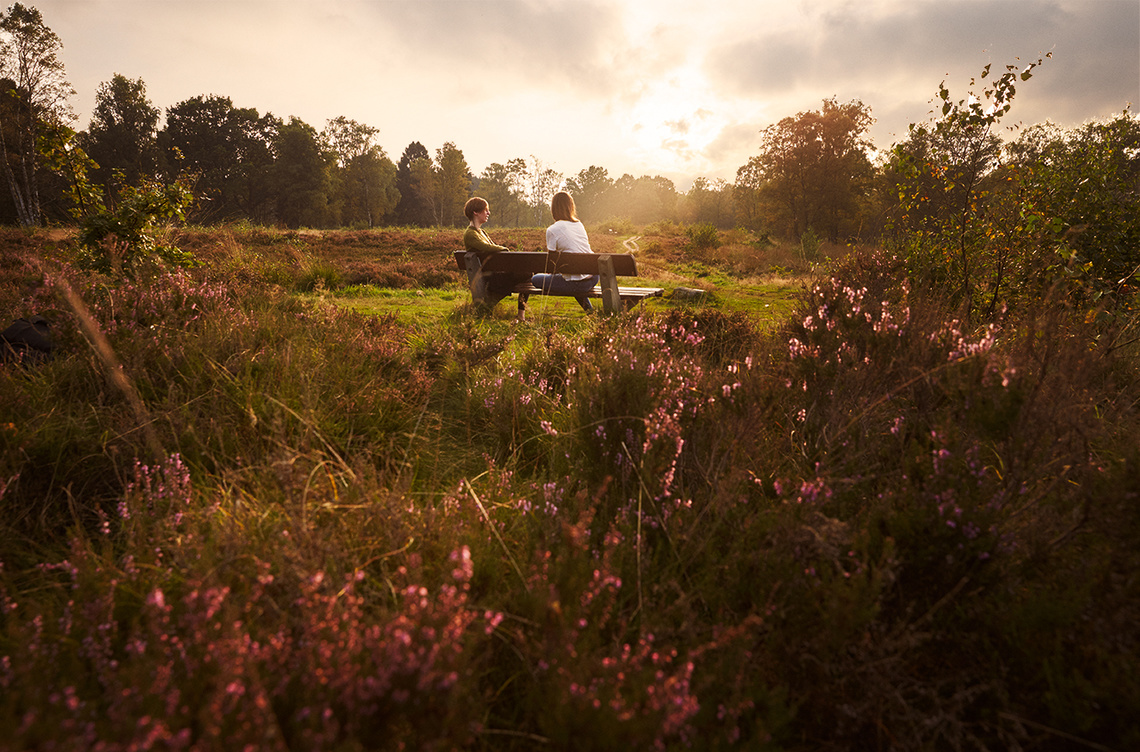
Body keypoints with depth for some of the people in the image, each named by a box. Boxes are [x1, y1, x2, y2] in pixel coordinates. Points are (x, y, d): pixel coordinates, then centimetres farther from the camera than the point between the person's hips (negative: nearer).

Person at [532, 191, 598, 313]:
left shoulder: (552, 230, -9)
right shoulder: (579, 224, 10)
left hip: (577, 283, -7)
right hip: (594, 277, 7)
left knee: (535, 279, 11)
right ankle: (589, 309, 36)